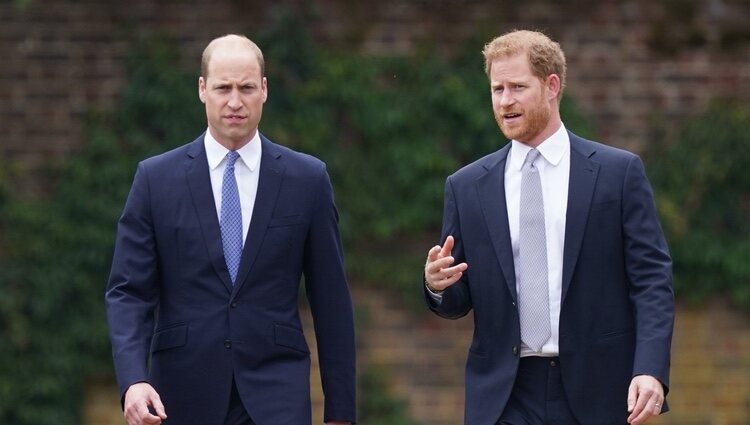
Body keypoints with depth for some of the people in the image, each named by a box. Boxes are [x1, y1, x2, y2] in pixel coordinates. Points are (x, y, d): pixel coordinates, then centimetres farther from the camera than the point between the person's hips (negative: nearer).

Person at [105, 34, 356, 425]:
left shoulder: (306, 179, 3)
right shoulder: (157, 178, 2)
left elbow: (330, 298, 6)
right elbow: (128, 291, -2)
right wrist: (133, 380, -19)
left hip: (274, 393, -1)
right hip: (185, 394, 1)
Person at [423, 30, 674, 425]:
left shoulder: (618, 172, 2)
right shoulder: (467, 186, 9)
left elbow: (651, 280, -2)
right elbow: (458, 301, 12)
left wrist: (651, 371, -15)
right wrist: (438, 285, -12)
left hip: (595, 392, -1)